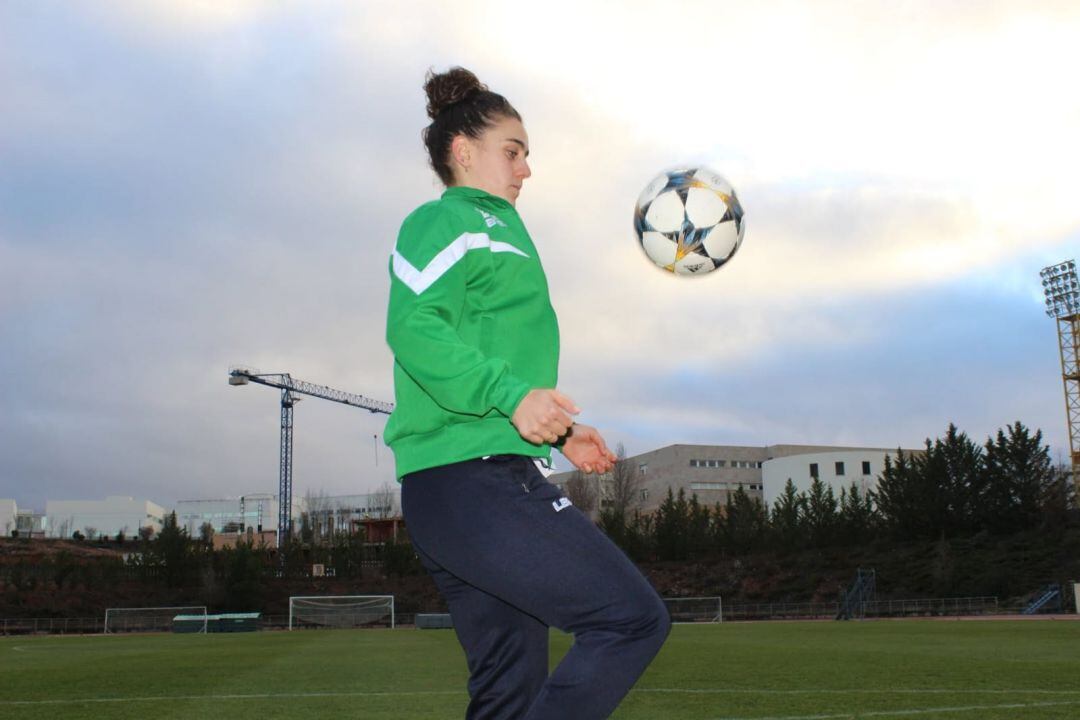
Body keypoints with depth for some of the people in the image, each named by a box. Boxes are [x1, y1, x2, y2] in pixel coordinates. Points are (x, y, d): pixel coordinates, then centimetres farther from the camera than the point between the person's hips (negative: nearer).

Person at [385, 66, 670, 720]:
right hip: (476, 477, -10)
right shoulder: (447, 220, -1)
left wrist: (561, 433, 22)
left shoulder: (494, 228, 29)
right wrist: (510, 395, -27)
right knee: (634, 619, -15)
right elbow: (414, 328, -18)